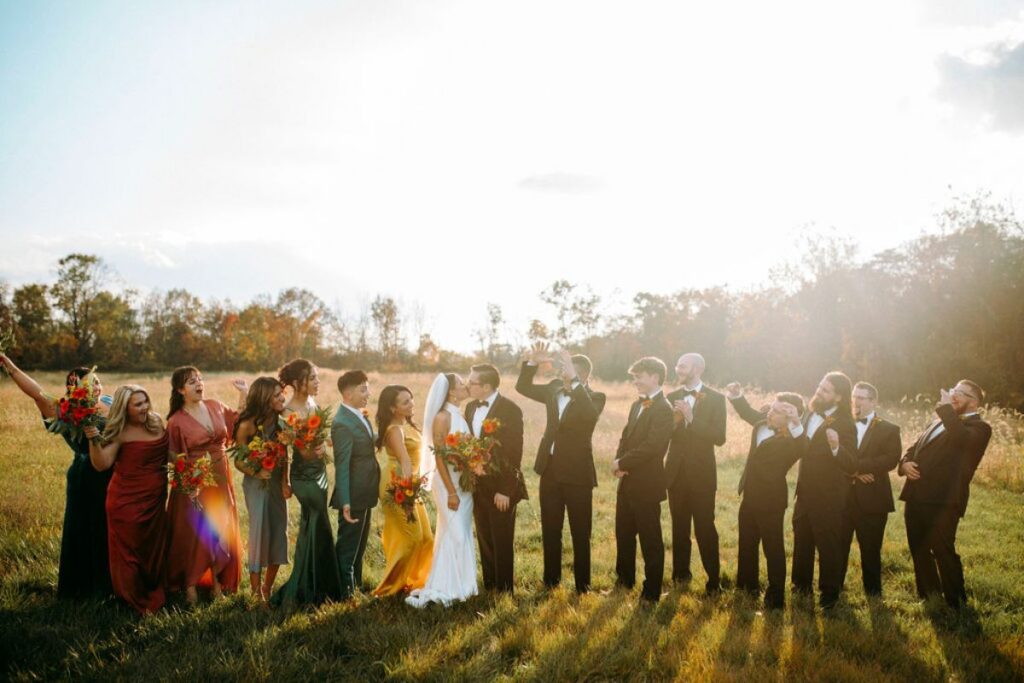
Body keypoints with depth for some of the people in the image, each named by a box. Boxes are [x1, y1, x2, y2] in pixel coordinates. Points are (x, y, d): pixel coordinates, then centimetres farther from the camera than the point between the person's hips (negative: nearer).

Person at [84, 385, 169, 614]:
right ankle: (138, 602, 23)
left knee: (155, 549, 18)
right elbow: (101, 465, -22)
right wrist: (93, 440, -35)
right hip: (127, 502, -6)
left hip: (156, 500, 6)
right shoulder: (120, 432, -15)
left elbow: (166, 454, 16)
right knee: (129, 552, 7)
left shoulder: (156, 423, 1)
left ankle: (154, 594, 37)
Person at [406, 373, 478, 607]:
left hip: (465, 483, 8)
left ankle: (459, 584, 22)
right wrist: (451, 491, -19)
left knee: (463, 534, 12)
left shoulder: (460, 416, 10)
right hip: (448, 483, -8)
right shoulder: (443, 417, -14)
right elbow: (439, 457, -17)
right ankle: (444, 589, 2)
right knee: (453, 534, -6)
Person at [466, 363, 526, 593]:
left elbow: (514, 452, -15)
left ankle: (504, 590, 16)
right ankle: (489, 587, 26)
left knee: (502, 542, 4)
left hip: (500, 487, -7)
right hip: (478, 485, 7)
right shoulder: (471, 408, 8)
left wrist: (506, 490, -17)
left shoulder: (510, 410, -13)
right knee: (484, 539, 14)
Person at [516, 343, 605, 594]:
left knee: (580, 534, 5)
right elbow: (523, 386, 13)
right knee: (550, 531, 15)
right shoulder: (554, 388, 5)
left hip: (578, 474, -5)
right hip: (550, 471, 5)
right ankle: (550, 580, 27)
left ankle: (582, 584, 16)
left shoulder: (594, 397, -10)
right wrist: (532, 361, -3)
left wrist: (573, 381, -36)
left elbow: (590, 415, -33)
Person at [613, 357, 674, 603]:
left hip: (646, 483, -9)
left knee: (650, 540, 2)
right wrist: (619, 463, -3)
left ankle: (651, 592, 13)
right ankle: (624, 580, 36)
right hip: (628, 481, 9)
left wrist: (622, 464, -15)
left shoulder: (663, 409, -16)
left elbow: (651, 446, -24)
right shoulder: (637, 405, 13)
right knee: (623, 533, 20)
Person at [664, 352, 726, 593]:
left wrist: (691, 418, -22)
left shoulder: (715, 398, -5)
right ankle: (681, 573, 23)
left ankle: (713, 581, 4)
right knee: (679, 526, 12)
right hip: (676, 472, 4)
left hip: (702, 473, -4)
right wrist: (672, 420, -19)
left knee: (705, 528, -4)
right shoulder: (672, 398, 7)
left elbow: (719, 437, -13)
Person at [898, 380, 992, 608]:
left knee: (943, 551, -7)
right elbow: (914, 448, 23)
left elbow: (963, 439, -27)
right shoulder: (939, 423, 21)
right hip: (916, 499, 8)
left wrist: (946, 408, -18)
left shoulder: (979, 427, -4)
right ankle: (929, 595, 32)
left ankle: (956, 603, 9)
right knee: (918, 549, 16)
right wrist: (905, 462, 1)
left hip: (943, 501, -8)